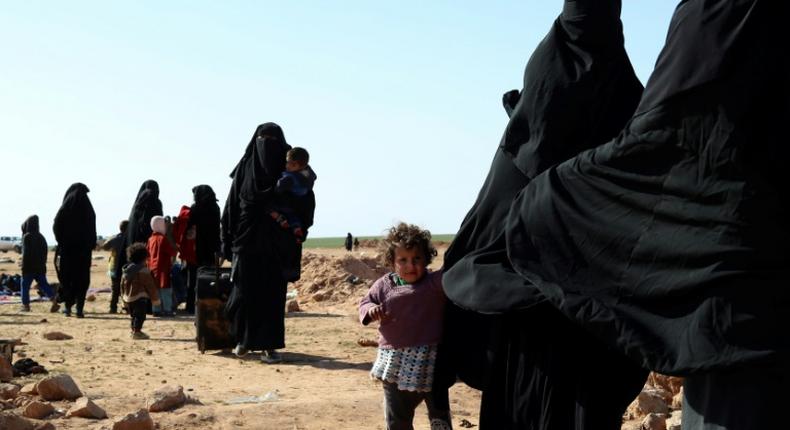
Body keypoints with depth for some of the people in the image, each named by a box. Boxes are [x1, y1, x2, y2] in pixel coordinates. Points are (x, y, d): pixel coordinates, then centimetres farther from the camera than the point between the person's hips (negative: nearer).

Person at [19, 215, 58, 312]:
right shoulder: (41, 237, 8)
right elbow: (45, 252, 12)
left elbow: (26, 253, -17)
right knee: (43, 284, 6)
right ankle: (54, 300, -11)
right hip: (40, 267, 6)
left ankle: (26, 305, 11)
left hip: (29, 267, -6)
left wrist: (24, 268, -14)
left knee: (25, 285, 8)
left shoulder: (27, 237, -12)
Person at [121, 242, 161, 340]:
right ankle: (137, 331, -7)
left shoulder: (125, 269, 8)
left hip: (128, 298, 8)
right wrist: (155, 298, -3)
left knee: (133, 315, 20)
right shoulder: (143, 270, -16)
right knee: (140, 315, -3)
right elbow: (150, 285, -12)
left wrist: (123, 296, 26)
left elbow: (122, 285, 15)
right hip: (140, 298, -8)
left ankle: (134, 330, 27)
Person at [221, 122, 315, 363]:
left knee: (273, 295, 0)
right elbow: (232, 206, 4)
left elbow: (307, 201, 0)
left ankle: (269, 345, 5)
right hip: (247, 241, 1)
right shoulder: (245, 168, 4)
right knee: (245, 293, 3)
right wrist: (227, 240, -1)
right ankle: (244, 339, 23)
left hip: (277, 245, 0)